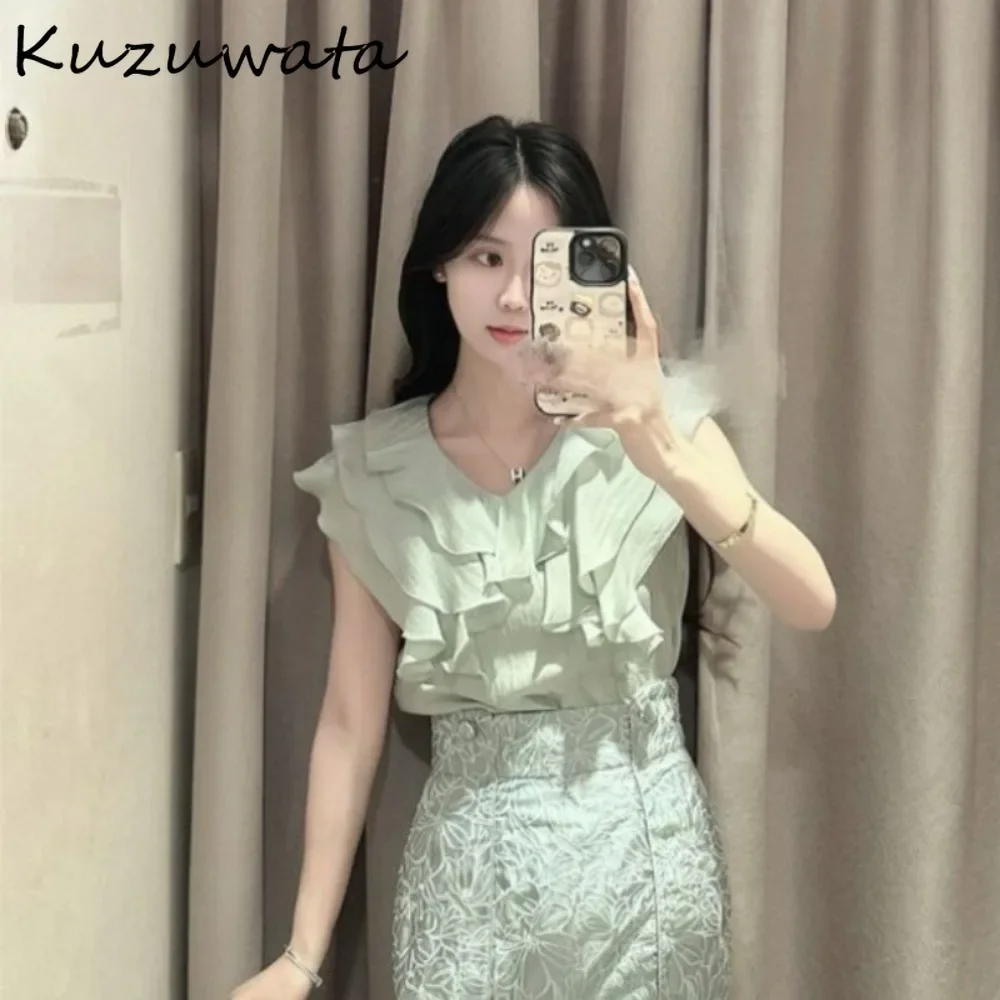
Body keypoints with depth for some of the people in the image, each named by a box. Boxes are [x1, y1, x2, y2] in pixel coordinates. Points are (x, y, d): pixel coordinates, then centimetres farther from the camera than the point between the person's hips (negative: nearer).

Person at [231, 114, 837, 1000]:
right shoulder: (373, 470, -2)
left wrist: (665, 456, -31)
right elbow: (353, 719, 0)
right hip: (468, 870, 1)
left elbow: (810, 603, -17)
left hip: (645, 850, 0)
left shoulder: (658, 420, -5)